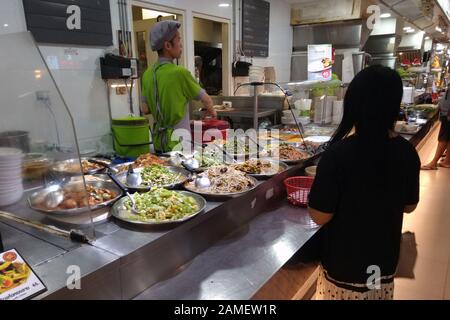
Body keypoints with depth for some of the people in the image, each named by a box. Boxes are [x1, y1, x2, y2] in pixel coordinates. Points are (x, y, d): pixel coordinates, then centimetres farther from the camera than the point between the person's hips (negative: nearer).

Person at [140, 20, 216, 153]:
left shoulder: (147, 74, 2)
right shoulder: (180, 72, -16)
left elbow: (145, 109, 9)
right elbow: (206, 100, -3)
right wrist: (212, 111, 18)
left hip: (158, 142, 7)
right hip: (178, 143, -7)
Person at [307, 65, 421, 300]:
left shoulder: (338, 153, -27)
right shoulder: (407, 153, -10)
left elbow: (320, 216, -21)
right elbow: (409, 205, 4)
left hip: (344, 265, -4)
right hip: (385, 261, 4)